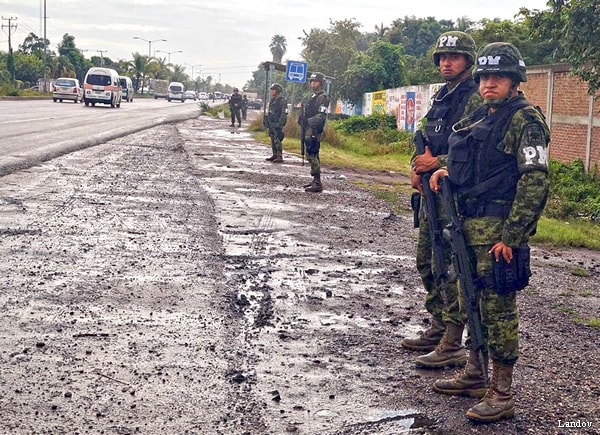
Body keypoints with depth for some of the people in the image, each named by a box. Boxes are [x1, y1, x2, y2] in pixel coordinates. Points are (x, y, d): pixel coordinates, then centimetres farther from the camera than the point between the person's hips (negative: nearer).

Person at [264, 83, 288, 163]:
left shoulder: (282, 101, -11)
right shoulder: (272, 100, 16)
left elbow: (284, 114, -16)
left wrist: (279, 124, -22)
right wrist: (266, 121, 18)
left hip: (277, 124, -9)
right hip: (271, 124, 9)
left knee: (277, 140, -12)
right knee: (273, 141, 12)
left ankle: (280, 157, -12)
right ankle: (274, 155, 19)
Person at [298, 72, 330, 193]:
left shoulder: (323, 97, -10)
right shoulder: (313, 96, 21)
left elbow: (321, 116, -19)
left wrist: (308, 121, -21)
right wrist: (303, 119, 9)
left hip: (314, 131, -10)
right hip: (309, 131, 10)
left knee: (311, 155, -14)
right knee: (313, 155, 13)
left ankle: (317, 183, -15)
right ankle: (315, 180, 20)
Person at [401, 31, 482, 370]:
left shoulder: (475, 100, -11)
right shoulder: (440, 98, 17)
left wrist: (437, 163, -20)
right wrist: (418, 167, 3)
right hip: (432, 191, 10)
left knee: (452, 268, -7)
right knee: (428, 262, 15)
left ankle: (453, 345, -2)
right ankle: (437, 330, 27)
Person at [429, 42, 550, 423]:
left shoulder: (526, 119, -11)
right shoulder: (482, 116, 16)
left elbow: (535, 181, -18)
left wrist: (511, 236, -22)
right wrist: (448, 170, 8)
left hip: (498, 230, -9)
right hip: (470, 225, 9)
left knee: (498, 308, -4)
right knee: (474, 302, 16)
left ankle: (502, 395, 6)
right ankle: (475, 375, 31)